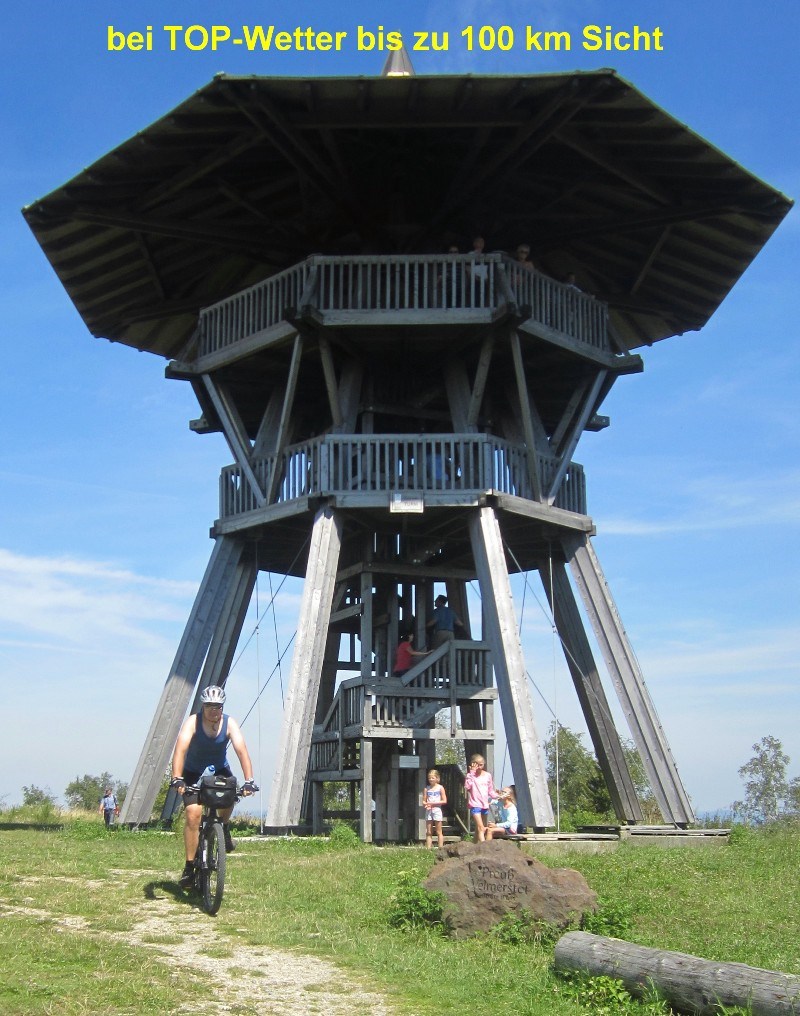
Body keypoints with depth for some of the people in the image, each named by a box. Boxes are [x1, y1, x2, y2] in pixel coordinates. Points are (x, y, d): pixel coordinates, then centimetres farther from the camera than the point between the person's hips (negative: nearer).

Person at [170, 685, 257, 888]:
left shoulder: (229, 723, -19)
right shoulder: (193, 722, -23)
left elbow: (242, 751, -29)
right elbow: (180, 749, -36)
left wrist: (248, 780, -42)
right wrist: (177, 779, -50)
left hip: (219, 770, 1)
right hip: (193, 773, -1)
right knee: (193, 814, -18)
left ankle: (224, 827, 3)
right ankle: (189, 866, -8)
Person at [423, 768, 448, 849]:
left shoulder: (440, 788, 0)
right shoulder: (426, 789, 9)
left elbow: (444, 801, -5)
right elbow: (423, 801, 9)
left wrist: (433, 803, -11)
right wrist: (426, 804, -14)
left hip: (436, 810, -3)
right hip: (428, 811, 3)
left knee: (439, 832, -1)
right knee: (428, 832, 3)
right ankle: (428, 849, 3)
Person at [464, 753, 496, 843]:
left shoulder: (488, 775, 8)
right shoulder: (471, 775, -3)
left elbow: (490, 791, 14)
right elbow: (467, 787, -21)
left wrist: (497, 796, -2)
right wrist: (471, 773, -19)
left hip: (485, 805, 5)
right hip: (475, 804, -5)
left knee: (479, 828, 14)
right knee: (481, 828, -17)